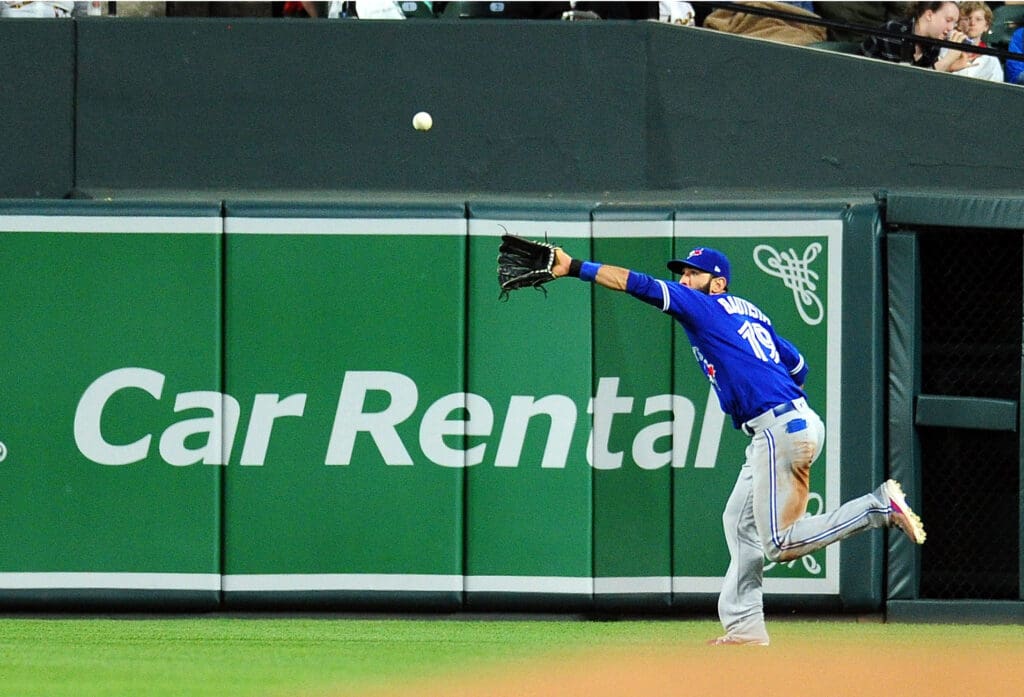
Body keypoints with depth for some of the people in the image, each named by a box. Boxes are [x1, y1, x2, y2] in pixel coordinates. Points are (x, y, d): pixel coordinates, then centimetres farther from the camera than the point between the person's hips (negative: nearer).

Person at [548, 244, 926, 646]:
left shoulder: (705, 307, -1)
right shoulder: (751, 314, 23)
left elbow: (639, 285, -6)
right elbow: (798, 365, 27)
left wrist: (574, 267, -5)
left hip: (781, 428, -10)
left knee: (780, 544, -13)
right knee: (740, 522, 15)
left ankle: (881, 507, -15)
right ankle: (743, 627, 14)